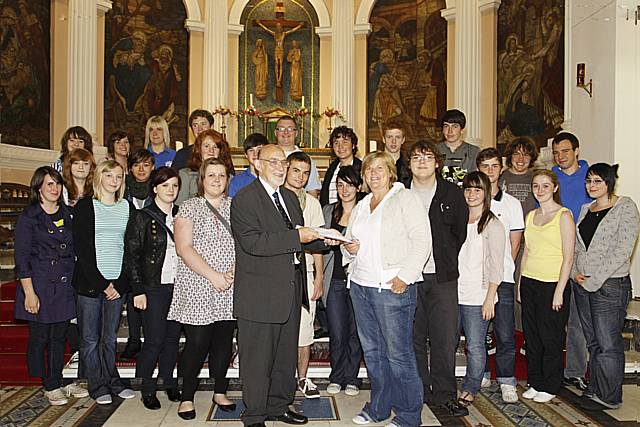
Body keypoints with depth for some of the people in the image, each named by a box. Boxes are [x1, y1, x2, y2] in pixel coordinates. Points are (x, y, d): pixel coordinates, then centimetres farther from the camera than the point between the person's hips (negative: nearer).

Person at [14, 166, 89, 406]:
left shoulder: (67, 214, 9)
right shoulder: (29, 216, -6)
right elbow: (22, 258, -8)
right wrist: (29, 292, -13)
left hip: (64, 285, 4)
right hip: (39, 285, -4)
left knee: (60, 336, 12)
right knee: (40, 337, 5)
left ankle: (61, 381, 24)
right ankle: (49, 386, 17)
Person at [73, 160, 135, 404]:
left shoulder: (127, 207, 8)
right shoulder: (85, 206, -1)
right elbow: (82, 248, -6)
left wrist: (120, 283, -4)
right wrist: (101, 283, -10)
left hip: (117, 283, 2)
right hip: (90, 281, -2)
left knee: (110, 336, 10)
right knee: (90, 337, 5)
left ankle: (112, 381, 22)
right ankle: (97, 386, 16)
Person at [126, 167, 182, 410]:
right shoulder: (143, 217, -3)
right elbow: (132, 256, -4)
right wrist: (137, 291, -9)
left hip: (178, 287, 4)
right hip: (154, 287, -4)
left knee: (172, 338, 10)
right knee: (154, 340, -4)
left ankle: (168, 383, 25)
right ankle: (147, 389, 11)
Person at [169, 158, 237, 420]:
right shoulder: (189, 208, 2)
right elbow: (184, 248, -8)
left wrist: (233, 272, -10)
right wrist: (213, 275, -16)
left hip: (230, 289, 3)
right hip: (198, 288, -3)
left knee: (224, 341, 9)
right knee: (197, 343, -4)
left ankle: (220, 392, 24)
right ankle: (187, 398, 12)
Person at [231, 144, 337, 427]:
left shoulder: (290, 197, 16)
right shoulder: (244, 200, -10)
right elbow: (253, 243, -23)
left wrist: (322, 240, 3)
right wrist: (297, 238, -23)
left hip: (290, 291, 8)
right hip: (260, 294, -8)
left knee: (286, 355, 18)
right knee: (258, 359, 3)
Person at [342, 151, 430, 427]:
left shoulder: (405, 198, -3)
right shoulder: (361, 206, 18)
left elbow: (422, 240, -10)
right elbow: (350, 239, 27)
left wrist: (405, 276, -17)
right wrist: (349, 248, 2)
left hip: (393, 287, -7)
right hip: (360, 285, 7)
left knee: (398, 353, -2)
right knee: (372, 350, 13)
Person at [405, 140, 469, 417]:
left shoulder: (452, 194, 5)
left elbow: (462, 233, 8)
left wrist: (449, 263, 3)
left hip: (443, 278, 0)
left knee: (444, 338, 1)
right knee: (413, 337, 8)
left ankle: (444, 394, 14)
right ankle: (418, 392, 21)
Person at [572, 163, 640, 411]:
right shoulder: (585, 210, 14)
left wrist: (595, 280, -15)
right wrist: (575, 272, 0)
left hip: (610, 285, -6)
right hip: (582, 284, 6)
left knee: (608, 344, -2)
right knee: (593, 342, 13)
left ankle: (609, 398, 10)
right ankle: (595, 390, 23)